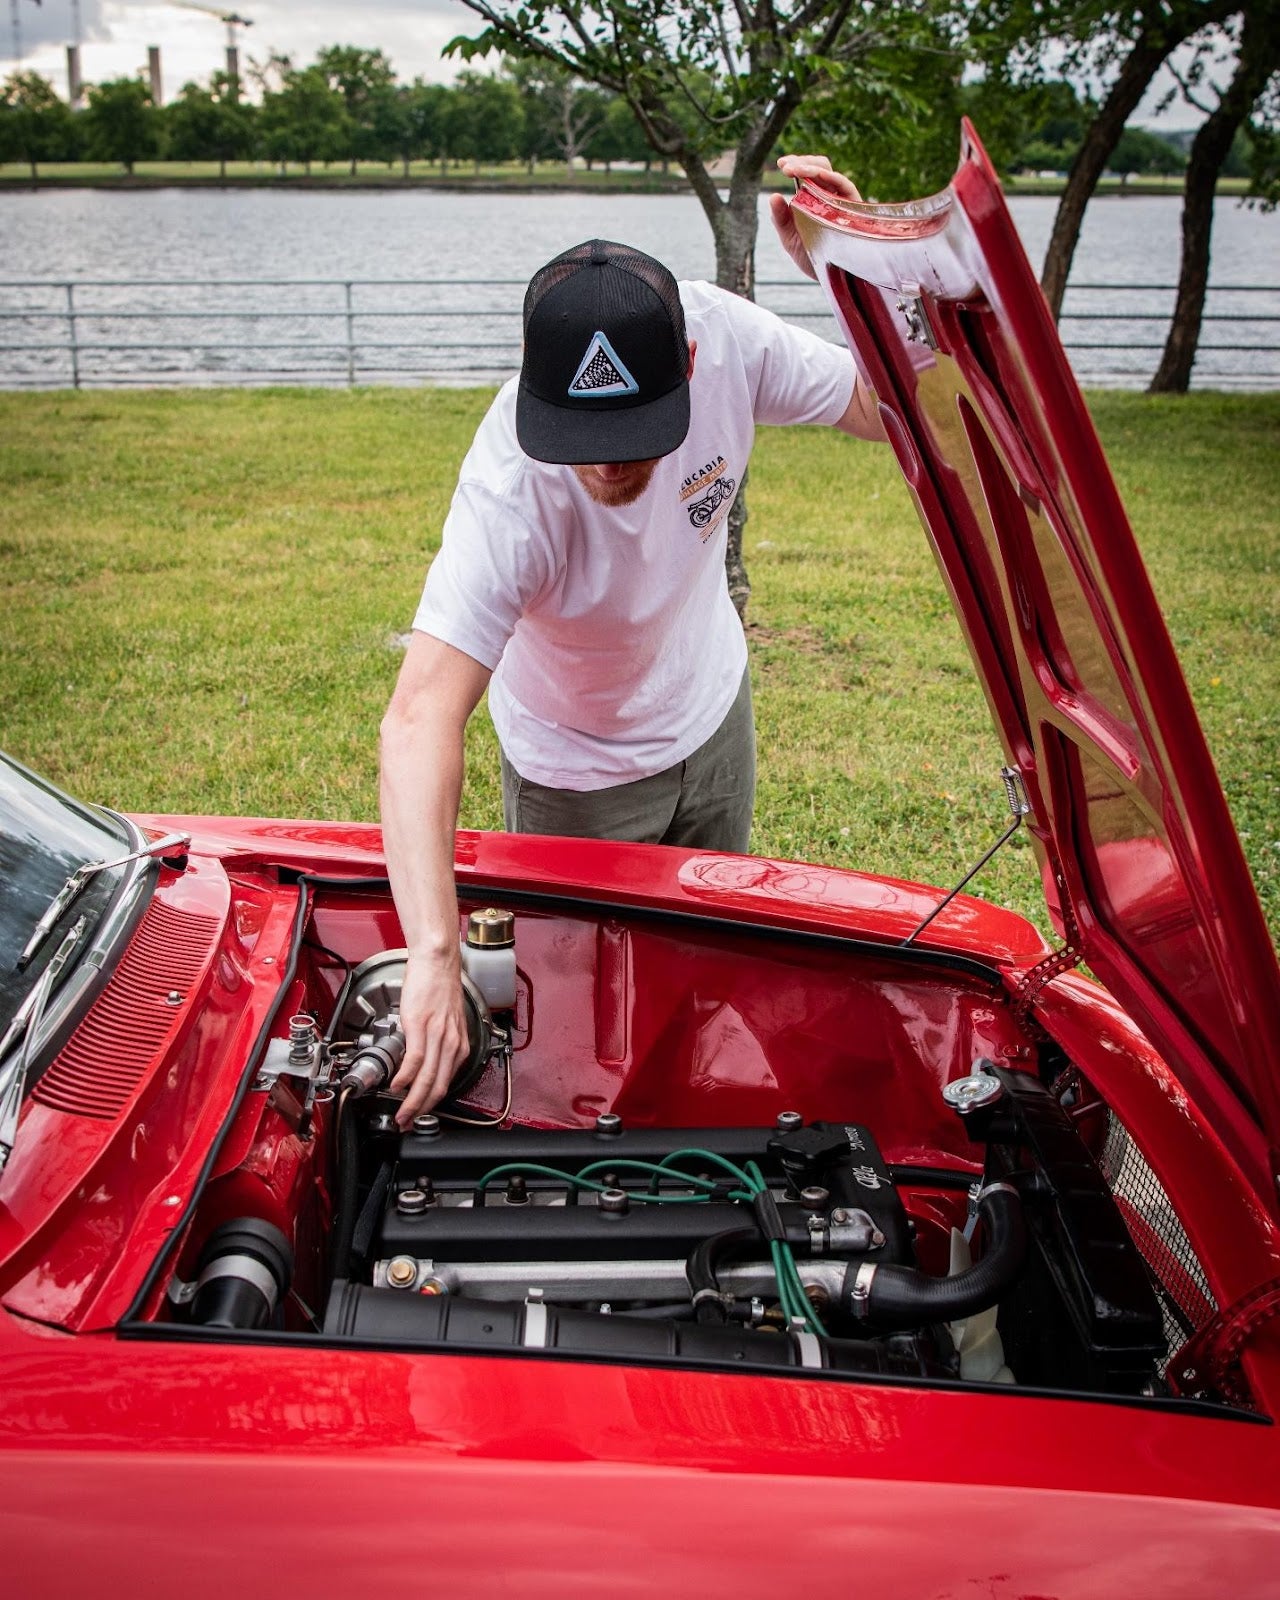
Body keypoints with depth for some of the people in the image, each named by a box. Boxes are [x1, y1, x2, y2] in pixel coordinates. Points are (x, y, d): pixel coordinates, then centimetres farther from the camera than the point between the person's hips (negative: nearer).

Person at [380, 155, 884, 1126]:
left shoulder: (721, 334, -30)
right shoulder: (511, 493, -42)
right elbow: (422, 717, -51)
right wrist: (436, 957, -62)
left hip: (712, 711, 5)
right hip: (580, 772, -5)